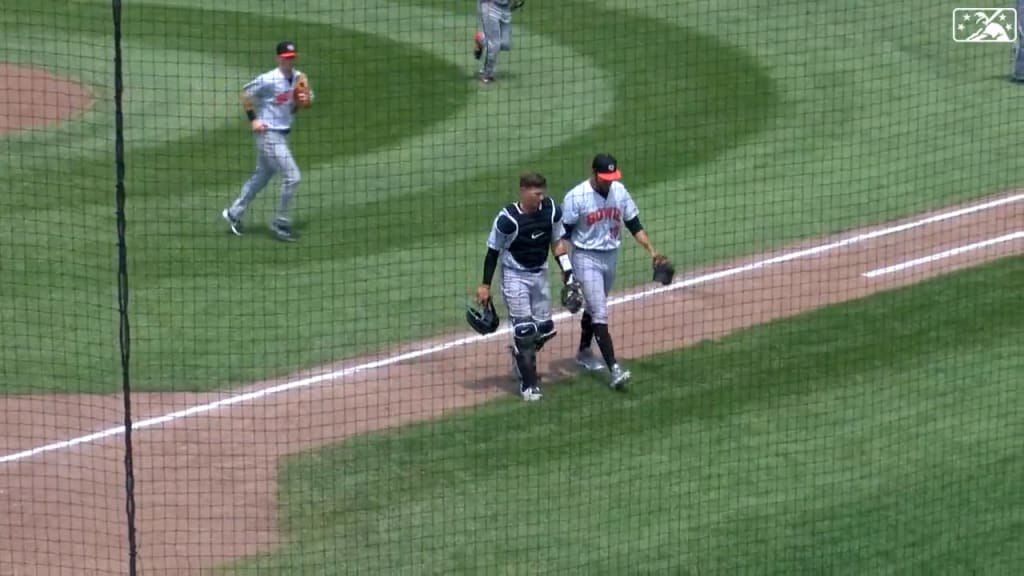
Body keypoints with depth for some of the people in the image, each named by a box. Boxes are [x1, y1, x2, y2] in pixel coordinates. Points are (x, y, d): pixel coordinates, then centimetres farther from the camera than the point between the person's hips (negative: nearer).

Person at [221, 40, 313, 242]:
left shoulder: (298, 78, 3)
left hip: (282, 133, 8)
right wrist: (253, 119, -12)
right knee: (292, 177, -11)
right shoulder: (269, 80, -18)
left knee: (261, 177, 19)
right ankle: (281, 223, 2)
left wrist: (303, 102, -8)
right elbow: (246, 93, -8)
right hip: (268, 133, -8)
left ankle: (234, 213, 34)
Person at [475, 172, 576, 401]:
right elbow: (493, 251, -11)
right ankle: (528, 383, 2)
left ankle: (520, 357, 38)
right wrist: (485, 285, -9)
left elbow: (557, 241, 6)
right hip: (515, 276, -5)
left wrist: (567, 270, 0)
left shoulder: (551, 210, -8)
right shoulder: (507, 219, -22)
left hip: (540, 274, 5)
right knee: (524, 329, -10)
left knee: (544, 329, 8)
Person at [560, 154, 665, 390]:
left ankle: (584, 352, 41)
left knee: (594, 307, 21)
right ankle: (614, 368, -19)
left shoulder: (620, 191, -1)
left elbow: (634, 224, 5)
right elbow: (563, 234, -12)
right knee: (600, 313, -12)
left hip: (611, 256, 6)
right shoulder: (576, 197, -17)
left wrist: (651, 251, -5)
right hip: (587, 258, -6)